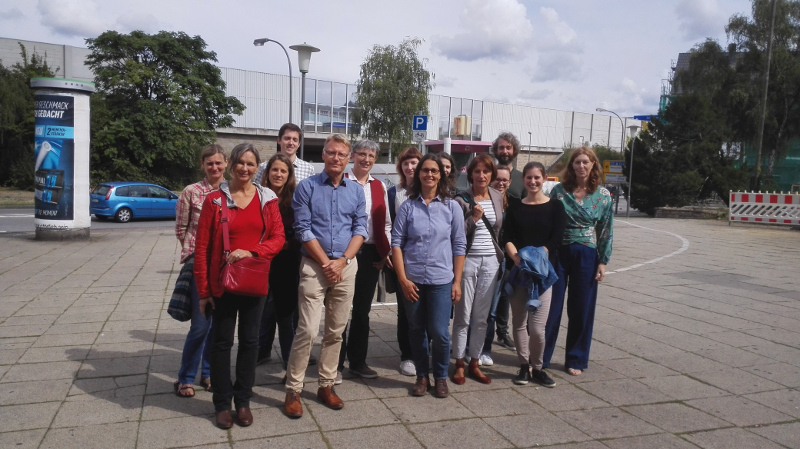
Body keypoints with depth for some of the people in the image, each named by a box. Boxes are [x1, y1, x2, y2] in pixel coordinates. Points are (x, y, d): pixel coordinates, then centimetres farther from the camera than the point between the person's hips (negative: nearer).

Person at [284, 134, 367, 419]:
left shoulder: (356, 190, 9)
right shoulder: (307, 187, -1)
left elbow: (360, 229, 5)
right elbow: (303, 229, -6)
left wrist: (342, 261, -8)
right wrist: (326, 262, -10)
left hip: (346, 266, 4)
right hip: (314, 265, -3)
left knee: (336, 331, 9)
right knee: (307, 330, -7)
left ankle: (326, 386, 21)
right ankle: (293, 391, 4)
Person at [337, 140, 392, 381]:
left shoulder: (379, 187, 11)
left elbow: (385, 223, 13)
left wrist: (385, 252, 4)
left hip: (371, 253, 4)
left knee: (363, 308, 12)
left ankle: (358, 360, 24)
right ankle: (336, 363, 15)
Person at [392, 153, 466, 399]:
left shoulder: (451, 207, 1)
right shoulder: (408, 206, 0)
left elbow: (459, 246, 3)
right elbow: (396, 243, -1)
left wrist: (457, 281, -1)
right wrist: (403, 279, -8)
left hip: (441, 280, -1)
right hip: (412, 279, 1)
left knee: (439, 332, -1)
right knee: (416, 330, 11)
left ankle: (441, 377, 22)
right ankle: (422, 376, 29)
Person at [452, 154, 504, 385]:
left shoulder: (498, 197, 7)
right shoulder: (461, 200, -7)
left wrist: (501, 256, 14)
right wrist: (474, 218, -18)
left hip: (491, 261, 4)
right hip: (468, 260, -4)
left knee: (481, 318, 10)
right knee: (463, 316, 3)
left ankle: (474, 363, 22)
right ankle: (459, 364, 16)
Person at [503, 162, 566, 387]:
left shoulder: (555, 206, 4)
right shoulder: (515, 207, 10)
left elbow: (556, 239, -4)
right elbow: (507, 237, 2)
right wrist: (516, 257, -17)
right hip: (516, 269, 2)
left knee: (537, 325, -8)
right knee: (519, 322, 7)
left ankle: (537, 367, 13)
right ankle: (524, 366, 22)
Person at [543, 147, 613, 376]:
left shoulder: (603, 195, 1)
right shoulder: (559, 190, 0)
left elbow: (606, 231, 3)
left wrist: (602, 262, -1)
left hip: (586, 256, 0)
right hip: (558, 252, 0)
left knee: (581, 310, 8)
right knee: (550, 306, 3)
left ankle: (576, 360, 23)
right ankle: (540, 356, 16)